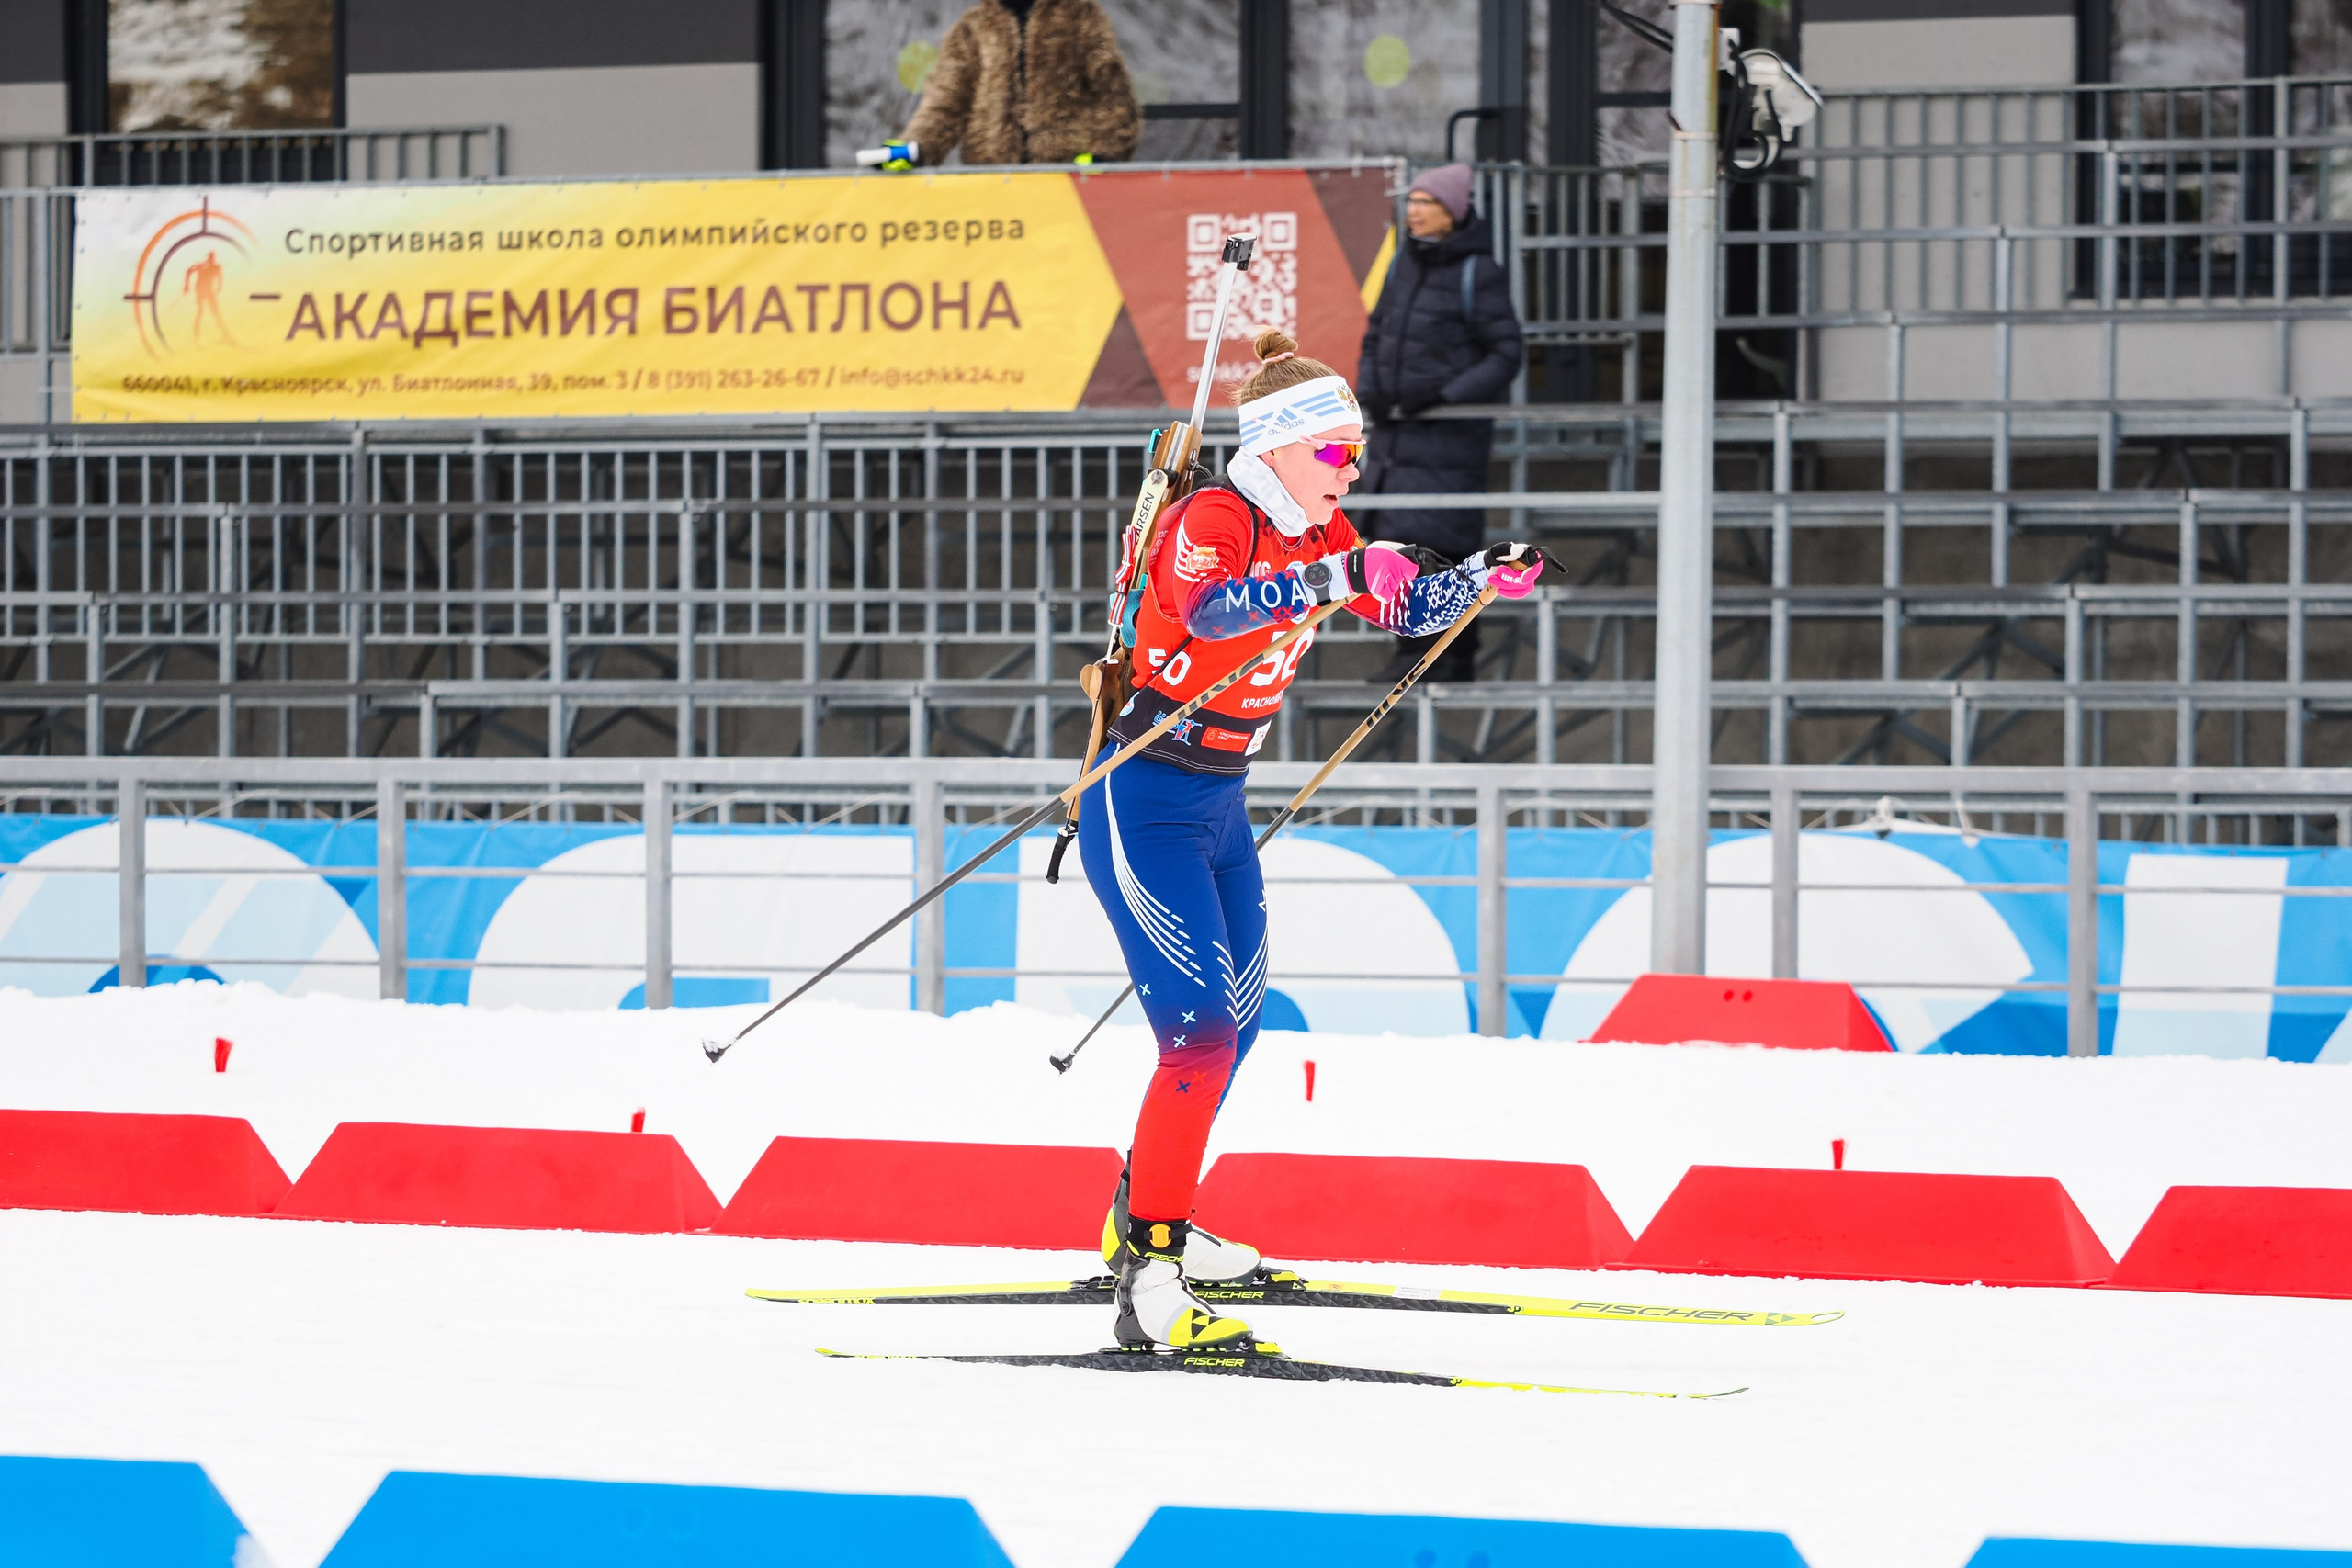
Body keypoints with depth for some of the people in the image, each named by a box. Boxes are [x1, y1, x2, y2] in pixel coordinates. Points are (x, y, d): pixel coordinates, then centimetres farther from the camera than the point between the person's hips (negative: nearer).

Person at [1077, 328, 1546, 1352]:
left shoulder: (1316, 536, 7)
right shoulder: (1212, 520, -19)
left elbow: (1405, 608, 16)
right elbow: (1210, 610, -40)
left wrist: (1483, 579, -3)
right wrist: (1334, 578, -50)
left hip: (1221, 806, 9)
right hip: (1144, 805, -9)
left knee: (1236, 1022, 20)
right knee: (1202, 1032, -18)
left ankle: (1144, 1219, 39)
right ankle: (1150, 1279, -20)